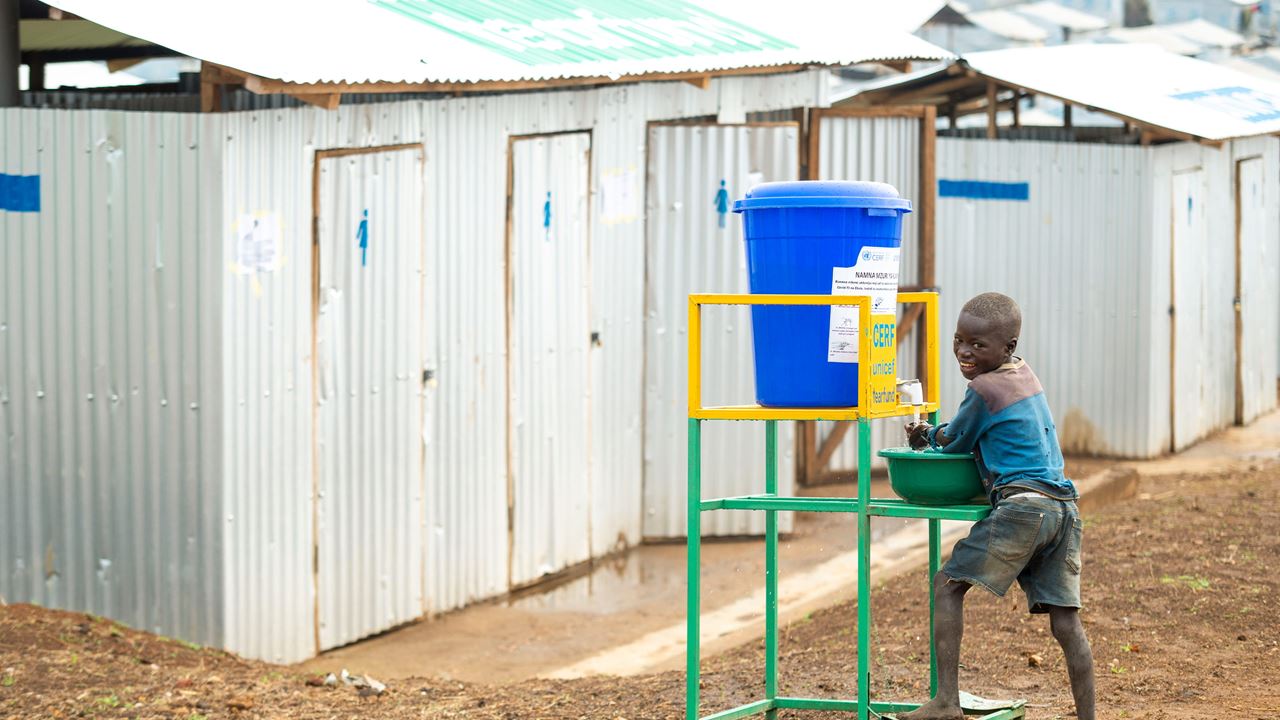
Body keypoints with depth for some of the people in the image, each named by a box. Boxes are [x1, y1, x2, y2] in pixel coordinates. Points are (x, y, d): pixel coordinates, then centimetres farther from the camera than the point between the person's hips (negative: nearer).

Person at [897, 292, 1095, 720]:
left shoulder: (983, 388, -5)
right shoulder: (1025, 374, 20)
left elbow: (955, 443, 9)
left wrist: (931, 436, 28)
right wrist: (935, 434, 25)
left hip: (1022, 505, -8)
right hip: (1064, 506, 8)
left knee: (947, 585, -1)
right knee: (1065, 620, 6)